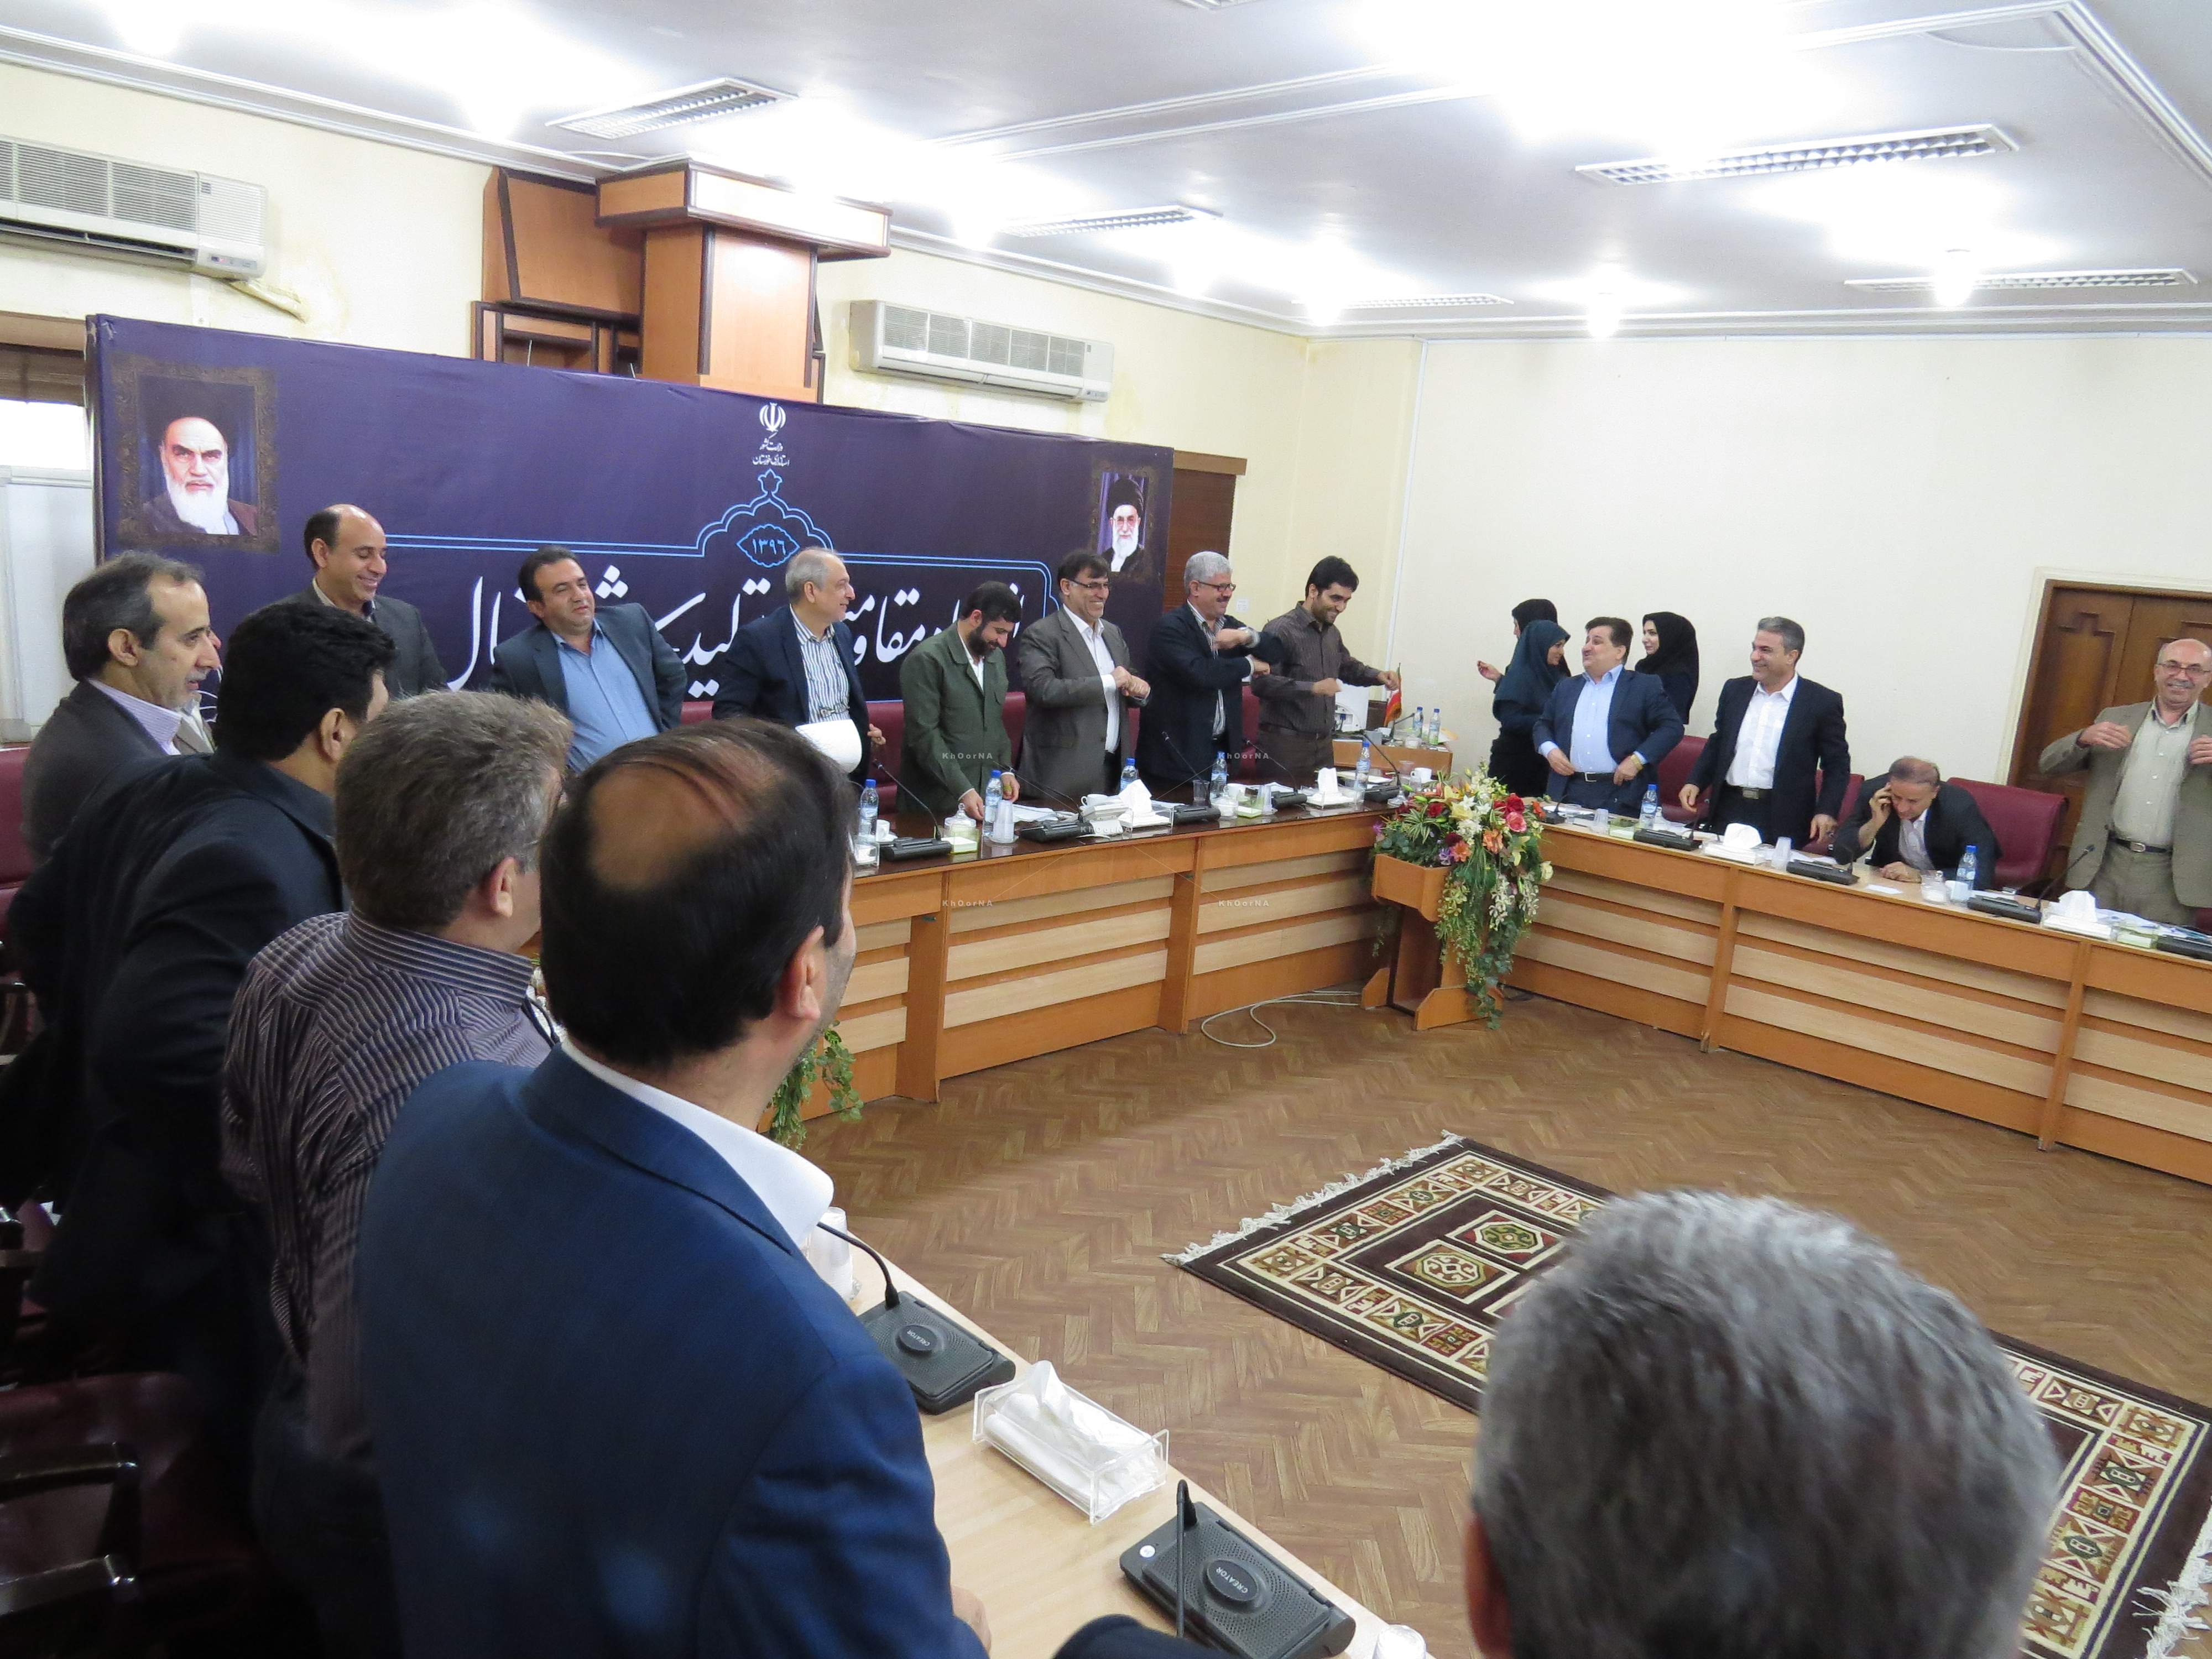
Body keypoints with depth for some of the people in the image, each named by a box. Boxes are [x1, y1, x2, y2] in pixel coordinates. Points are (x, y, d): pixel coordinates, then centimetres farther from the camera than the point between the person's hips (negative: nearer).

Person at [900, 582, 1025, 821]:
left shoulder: (996, 657, 13)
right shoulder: (926, 660, -12)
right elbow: (925, 736, -17)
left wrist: (1005, 770, 7)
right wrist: (963, 791, -22)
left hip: (988, 795, 7)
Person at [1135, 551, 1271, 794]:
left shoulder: (1230, 626, 14)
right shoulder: (1170, 628, -8)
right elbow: (1197, 674, -24)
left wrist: (1247, 636, -16)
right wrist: (1248, 664, -10)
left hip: (1222, 749, 6)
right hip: (1177, 753, -6)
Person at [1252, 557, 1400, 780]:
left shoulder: (1332, 634, 15)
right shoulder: (1281, 630, -11)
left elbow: (1347, 667, 33)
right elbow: (1262, 683, -21)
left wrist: (1378, 676, 13)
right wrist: (1313, 688, -28)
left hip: (1324, 743, 8)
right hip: (1286, 743, -8)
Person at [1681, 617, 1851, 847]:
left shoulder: (1822, 702, -4)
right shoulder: (1735, 690, 8)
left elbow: (1838, 764, 0)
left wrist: (1826, 812, -11)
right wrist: (1695, 782, 4)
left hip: (1782, 819, -3)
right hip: (1728, 809, 4)